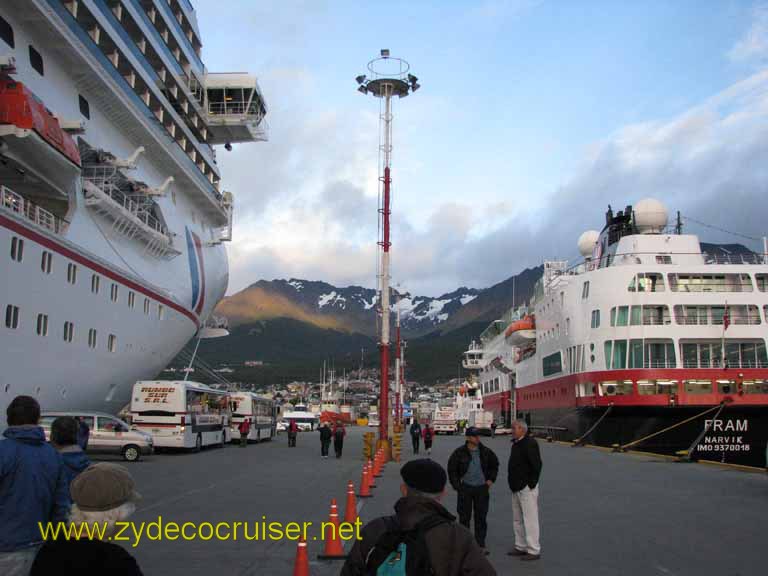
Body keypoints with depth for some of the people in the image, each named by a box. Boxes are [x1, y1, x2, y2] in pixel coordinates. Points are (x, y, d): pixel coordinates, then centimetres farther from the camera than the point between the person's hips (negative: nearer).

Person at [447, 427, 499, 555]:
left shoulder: (485, 451, 0)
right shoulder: (459, 452, -8)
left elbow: (494, 465, 17)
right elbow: (452, 469, 1)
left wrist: (491, 479, 7)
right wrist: (457, 485, -4)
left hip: (482, 488, 2)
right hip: (465, 488, -2)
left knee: (481, 517, 6)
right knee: (464, 517, 4)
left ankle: (481, 545, 15)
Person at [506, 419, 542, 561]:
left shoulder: (530, 443, -17)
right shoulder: (516, 443, 13)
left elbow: (536, 465, -22)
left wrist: (531, 484, -19)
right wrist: (513, 483, 17)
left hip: (527, 488, -10)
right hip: (517, 488, 10)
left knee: (530, 519, -5)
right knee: (518, 519, 17)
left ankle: (534, 551, 2)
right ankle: (521, 547, 27)